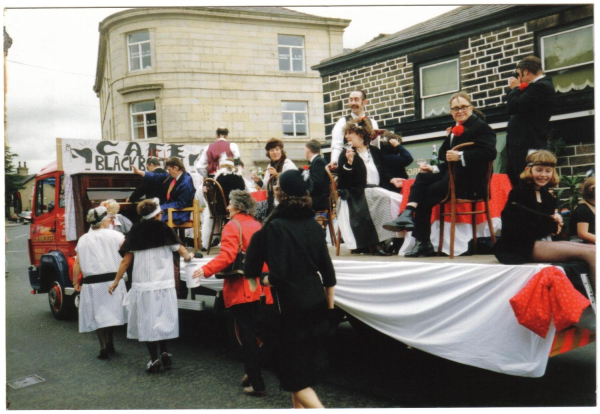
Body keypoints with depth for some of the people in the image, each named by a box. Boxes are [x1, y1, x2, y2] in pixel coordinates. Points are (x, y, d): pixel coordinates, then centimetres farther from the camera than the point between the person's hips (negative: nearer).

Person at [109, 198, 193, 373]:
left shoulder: (135, 233, 3)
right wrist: (188, 257, 23)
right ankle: (164, 352, 6)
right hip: (164, 285, 0)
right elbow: (181, 250, 1)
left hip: (142, 286, 1)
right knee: (164, 319, 14)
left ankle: (154, 359, 4)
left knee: (147, 321, 6)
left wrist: (116, 281, 11)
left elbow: (125, 261, 2)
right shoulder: (164, 230, -2)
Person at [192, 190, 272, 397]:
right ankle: (252, 373, 27)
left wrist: (206, 270, -26)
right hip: (260, 289, 7)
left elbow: (227, 256, -23)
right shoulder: (258, 226, 10)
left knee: (247, 335, -2)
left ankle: (256, 384, 2)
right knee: (252, 332, 17)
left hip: (241, 289, -6)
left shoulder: (233, 226, -10)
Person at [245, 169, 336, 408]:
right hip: (317, 306, 7)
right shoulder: (311, 223, 3)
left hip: (293, 308, -7)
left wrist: (263, 279, 0)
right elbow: (328, 271, 6)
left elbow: (278, 275, -21)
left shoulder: (275, 226, -14)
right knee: (308, 367, 22)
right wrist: (330, 306, 15)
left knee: (296, 376, 4)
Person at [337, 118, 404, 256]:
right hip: (358, 195, -5)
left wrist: (391, 180, 5)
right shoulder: (345, 155, 5)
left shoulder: (375, 152, 17)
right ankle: (374, 243, -28)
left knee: (399, 200, -24)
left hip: (378, 191, 5)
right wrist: (349, 162, -20)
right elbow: (342, 181, -8)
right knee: (385, 197, -33)